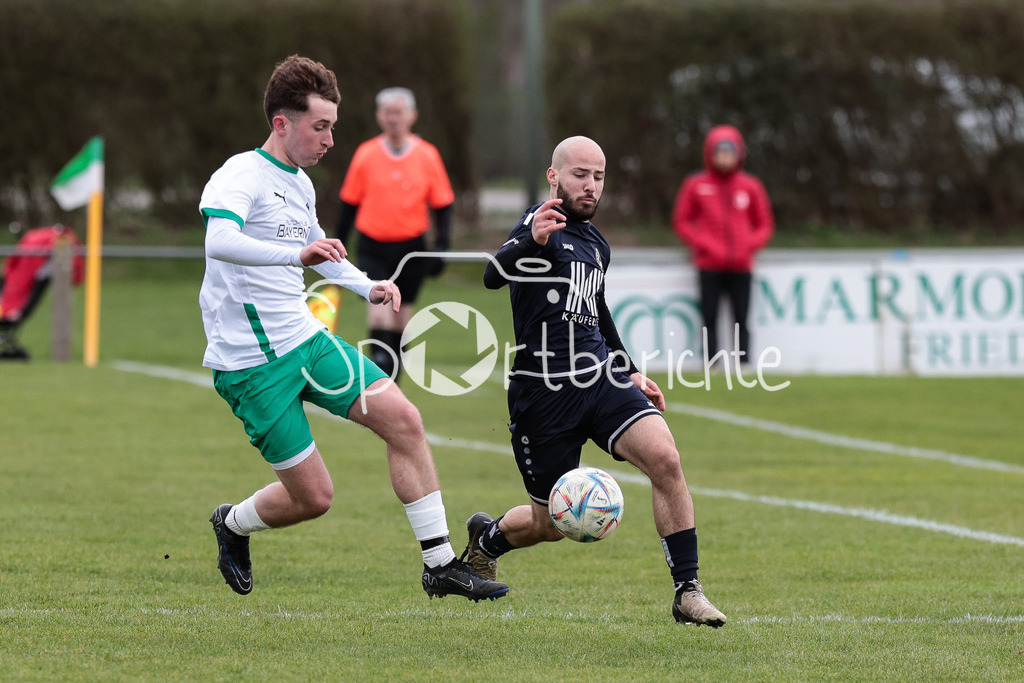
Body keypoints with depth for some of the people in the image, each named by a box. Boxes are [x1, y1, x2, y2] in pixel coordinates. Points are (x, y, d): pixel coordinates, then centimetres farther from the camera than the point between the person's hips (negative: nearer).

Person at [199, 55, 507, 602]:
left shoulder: (301, 185, 13)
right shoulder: (241, 176, -15)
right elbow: (220, 241, -36)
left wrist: (368, 288, 16)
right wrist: (298, 254, -48)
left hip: (305, 340, 8)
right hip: (251, 364, -8)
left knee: (402, 418, -8)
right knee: (313, 496, -6)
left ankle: (440, 565, -2)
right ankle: (231, 525, 26)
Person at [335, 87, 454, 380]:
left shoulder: (427, 156, 0)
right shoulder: (365, 155, -1)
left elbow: (442, 205, 6)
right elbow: (349, 204, 9)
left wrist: (441, 248, -3)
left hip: (412, 248, 1)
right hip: (373, 248, -1)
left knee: (401, 317, 11)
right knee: (379, 313, -20)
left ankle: (392, 385, 26)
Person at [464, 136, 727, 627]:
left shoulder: (596, 245, 17)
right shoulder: (542, 225, -7)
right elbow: (493, 277, -27)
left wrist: (631, 372, 27)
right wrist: (532, 241, -47)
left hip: (600, 379, 6)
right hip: (542, 391, -6)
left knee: (664, 458, -21)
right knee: (551, 524, 4)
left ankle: (687, 591, -18)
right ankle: (486, 538, 39)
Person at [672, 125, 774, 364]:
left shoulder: (751, 187, 7)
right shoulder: (695, 186, 2)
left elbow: (765, 225, 13)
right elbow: (681, 222, 6)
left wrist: (748, 246, -5)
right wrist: (706, 245, -8)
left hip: (740, 265, 1)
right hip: (709, 266, -1)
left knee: (741, 320, 0)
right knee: (710, 319, -3)